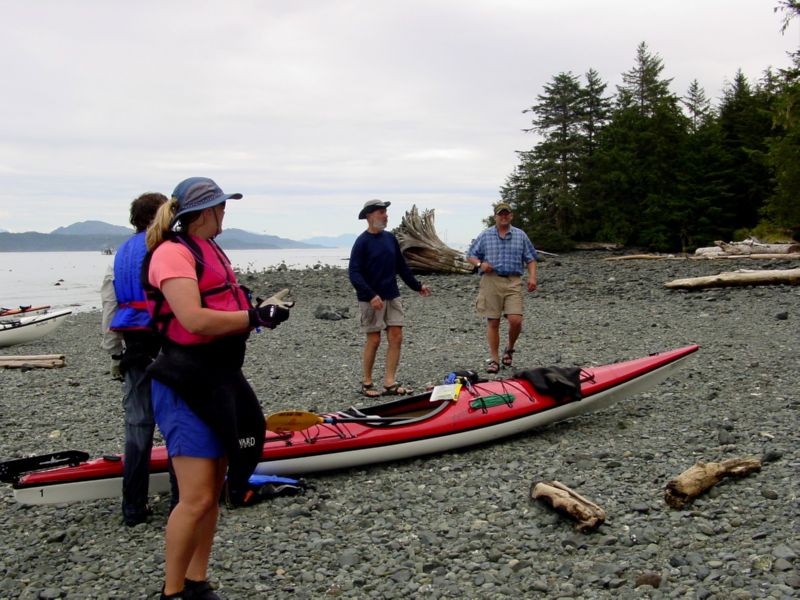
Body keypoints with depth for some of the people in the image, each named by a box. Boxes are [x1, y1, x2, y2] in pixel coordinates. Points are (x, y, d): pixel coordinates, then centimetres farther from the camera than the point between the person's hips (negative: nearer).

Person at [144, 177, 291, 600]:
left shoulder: (209, 251, 17)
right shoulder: (173, 253, -14)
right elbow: (194, 320, -25)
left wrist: (259, 311, 7)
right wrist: (254, 317, -17)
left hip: (219, 382, 10)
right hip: (186, 386, -10)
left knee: (211, 493, 14)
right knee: (197, 499, -9)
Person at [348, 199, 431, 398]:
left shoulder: (390, 238, 9)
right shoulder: (362, 242, -10)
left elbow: (401, 266, 20)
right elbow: (354, 273, -17)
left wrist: (417, 286, 23)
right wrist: (371, 295, -27)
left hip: (392, 296, 6)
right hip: (371, 299, -6)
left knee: (396, 338, 1)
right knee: (374, 340, -1)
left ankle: (390, 383, 6)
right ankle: (366, 383, 13)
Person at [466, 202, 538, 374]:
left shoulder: (520, 235, 13)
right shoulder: (485, 235, 10)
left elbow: (530, 259, 13)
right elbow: (470, 255, 12)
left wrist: (532, 277, -3)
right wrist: (480, 264, -8)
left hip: (513, 282, 1)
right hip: (491, 281, 0)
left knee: (515, 320, -10)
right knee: (493, 322, -1)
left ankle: (509, 349, 19)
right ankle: (494, 360, 8)